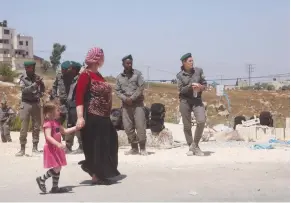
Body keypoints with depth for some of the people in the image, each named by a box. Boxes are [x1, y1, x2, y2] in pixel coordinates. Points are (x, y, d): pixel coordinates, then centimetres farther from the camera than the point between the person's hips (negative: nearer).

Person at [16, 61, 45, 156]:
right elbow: (24, 90, -15)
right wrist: (34, 84, -25)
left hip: (36, 103, 3)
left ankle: (35, 147, 13)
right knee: (24, 127, -3)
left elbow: (43, 89, 10)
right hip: (26, 103, -3)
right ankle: (22, 148, 2)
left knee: (36, 126, 5)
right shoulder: (23, 78, -3)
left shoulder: (37, 77, 3)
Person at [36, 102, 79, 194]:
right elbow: (48, 137, -28)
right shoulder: (48, 123, -16)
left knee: (58, 168, 11)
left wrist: (76, 128, 20)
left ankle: (55, 187, 19)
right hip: (51, 148, -10)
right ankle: (42, 179, 3)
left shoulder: (56, 122, 14)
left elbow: (64, 131, 26)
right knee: (56, 168, -12)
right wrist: (58, 144, -38)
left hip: (57, 148, 10)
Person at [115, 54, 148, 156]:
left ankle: (142, 148, -1)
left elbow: (141, 87, -6)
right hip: (125, 104, 3)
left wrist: (132, 98, -13)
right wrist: (125, 98, -11)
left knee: (140, 125, -9)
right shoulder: (119, 77, 11)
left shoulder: (137, 73, 3)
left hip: (137, 103, -3)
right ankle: (134, 148, 13)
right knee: (128, 127, 3)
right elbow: (117, 90, 7)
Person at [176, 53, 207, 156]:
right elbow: (181, 90, -4)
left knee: (201, 121, -19)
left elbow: (205, 84, 10)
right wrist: (190, 86, -21)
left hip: (197, 100, 1)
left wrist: (201, 87, -13)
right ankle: (191, 148, 17)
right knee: (187, 125, 3)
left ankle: (195, 145, -1)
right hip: (185, 101, -1)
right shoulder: (179, 75, 2)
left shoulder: (199, 71, 6)